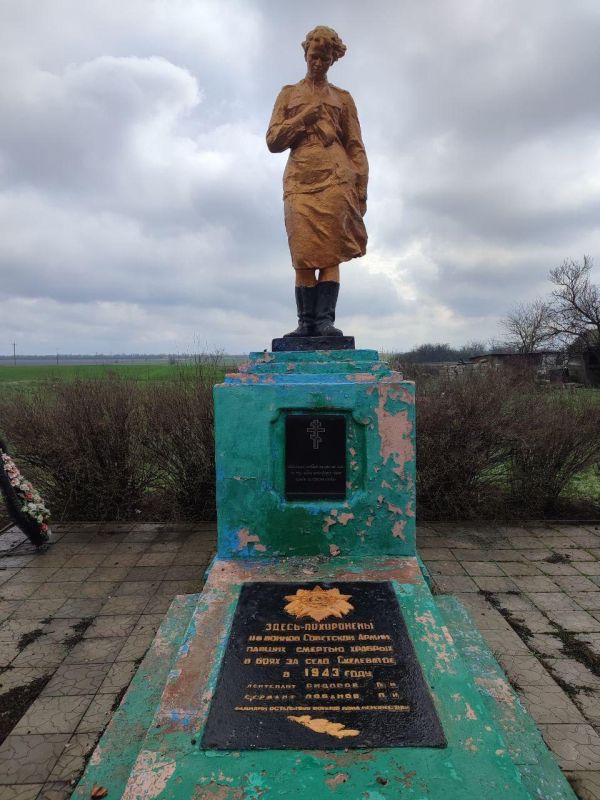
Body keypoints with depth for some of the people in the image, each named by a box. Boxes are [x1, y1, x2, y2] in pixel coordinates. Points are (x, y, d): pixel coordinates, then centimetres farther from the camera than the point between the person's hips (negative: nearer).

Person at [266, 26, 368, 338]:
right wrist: (304, 117, 1)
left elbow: (356, 149, 14)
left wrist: (361, 191, 2)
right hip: (300, 180, 1)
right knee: (304, 254, -9)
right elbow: (273, 141, 13)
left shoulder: (343, 98, 22)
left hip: (335, 180, 0)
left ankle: (325, 319, -19)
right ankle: (306, 321, -10)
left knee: (331, 252, -14)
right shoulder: (289, 94, 24)